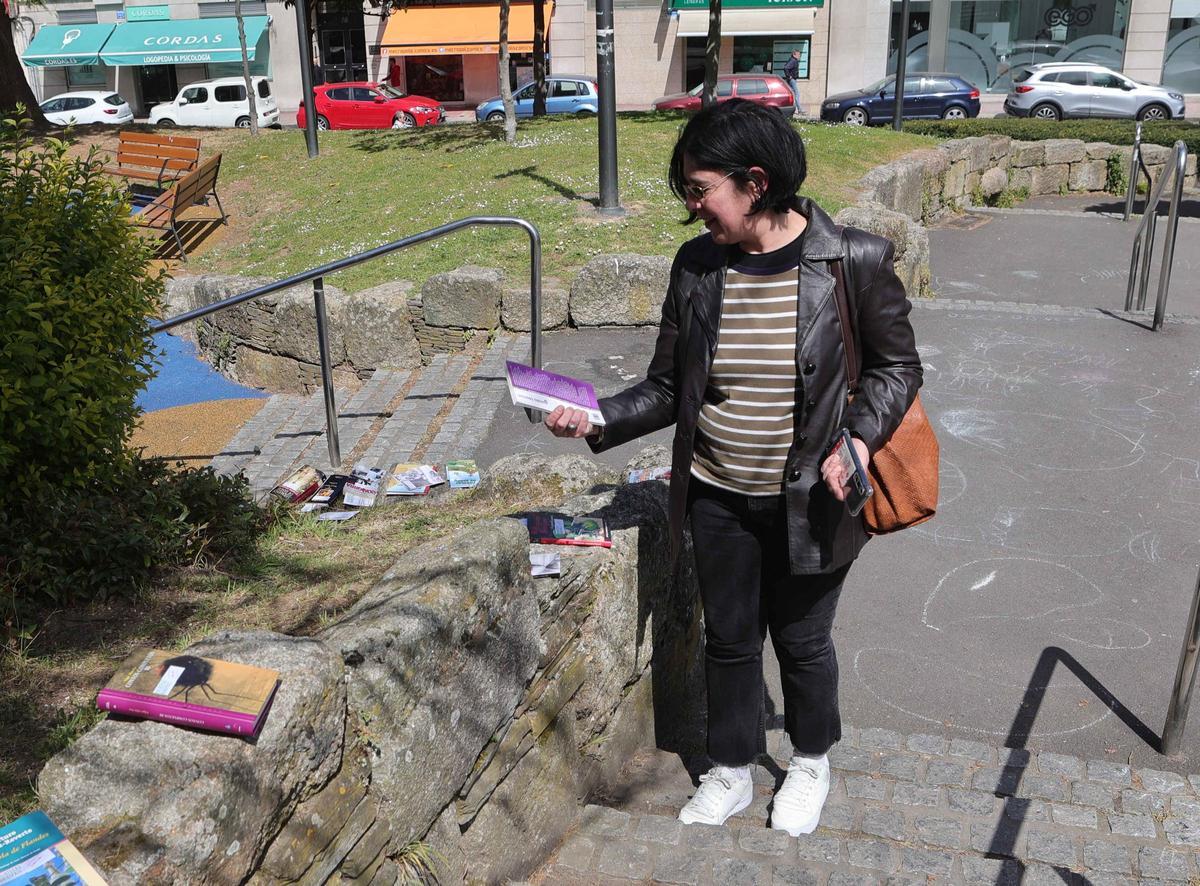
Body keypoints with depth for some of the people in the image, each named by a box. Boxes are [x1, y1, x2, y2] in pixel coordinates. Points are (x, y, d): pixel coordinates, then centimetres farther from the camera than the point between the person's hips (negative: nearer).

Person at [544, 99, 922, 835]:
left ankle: (812, 762, 46)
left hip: (809, 501, -3)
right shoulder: (698, 265, -6)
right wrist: (597, 419, -15)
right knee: (729, 639, 18)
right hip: (718, 499, 3)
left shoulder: (853, 261, -16)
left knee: (802, 638, 17)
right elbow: (667, 388, 0)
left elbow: (897, 366, -4)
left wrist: (858, 439, -21)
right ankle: (731, 774, 42)